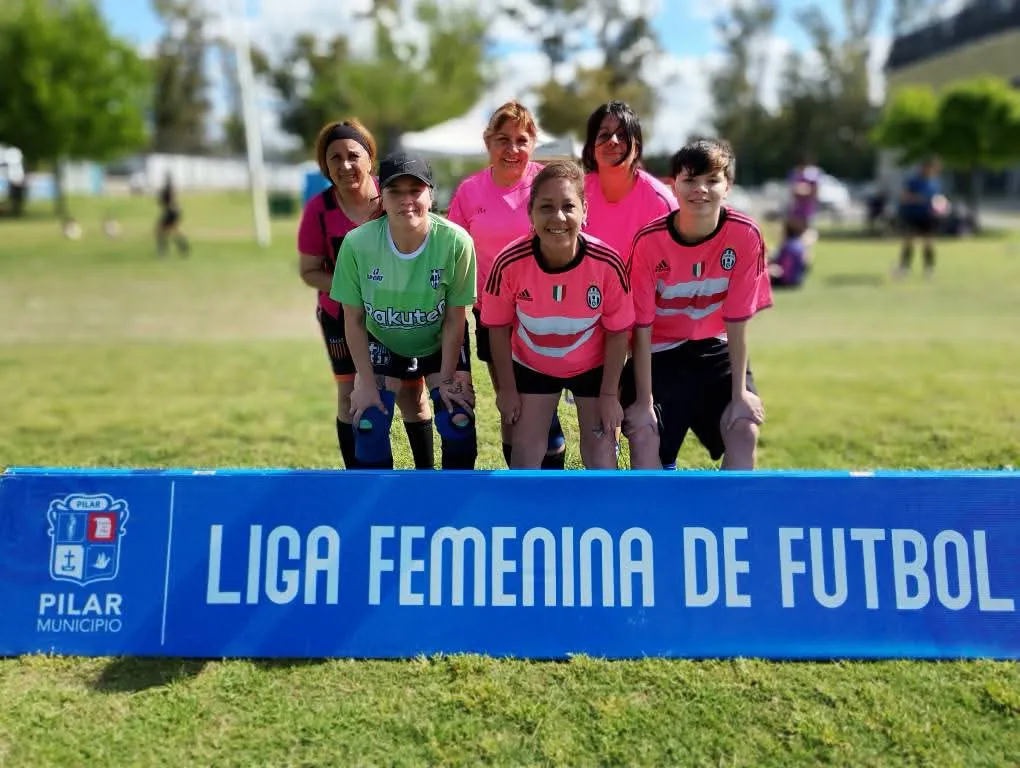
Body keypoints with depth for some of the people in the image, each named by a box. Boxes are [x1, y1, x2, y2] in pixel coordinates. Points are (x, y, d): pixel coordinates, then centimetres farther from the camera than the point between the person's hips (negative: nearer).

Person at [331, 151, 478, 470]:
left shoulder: (456, 241, -30)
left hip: (441, 344, 0)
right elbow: (354, 319, -14)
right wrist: (366, 382, -11)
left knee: (459, 422, -7)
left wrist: (446, 378, -11)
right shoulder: (357, 243, -28)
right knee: (368, 425, -6)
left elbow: (455, 318, -17)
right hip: (382, 343, 1)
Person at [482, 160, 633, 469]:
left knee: (601, 459, 7)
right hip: (532, 365, 1)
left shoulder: (607, 263, -30)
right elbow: (499, 327, -12)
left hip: (594, 366, 0)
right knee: (525, 455, 7)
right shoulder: (510, 263, -29)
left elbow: (618, 331, -14)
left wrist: (609, 394, -10)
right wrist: (507, 388, -5)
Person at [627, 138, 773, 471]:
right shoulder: (649, 241, -21)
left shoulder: (745, 235, -18)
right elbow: (642, 328, -15)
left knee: (745, 430, -15)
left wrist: (740, 392, -12)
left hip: (715, 349, 1)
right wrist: (644, 400, -14)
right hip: (660, 352, -1)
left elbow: (737, 322, -12)